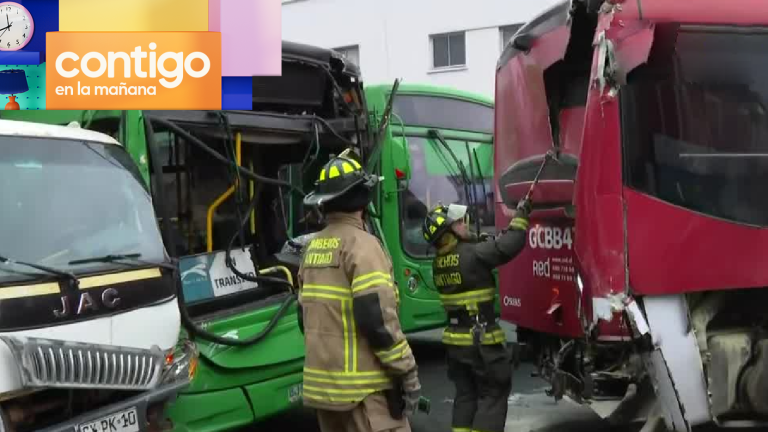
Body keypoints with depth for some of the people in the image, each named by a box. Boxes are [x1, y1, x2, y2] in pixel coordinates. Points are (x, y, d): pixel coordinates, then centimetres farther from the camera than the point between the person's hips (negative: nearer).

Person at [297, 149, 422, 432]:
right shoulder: (360, 244, -13)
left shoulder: (313, 248, 12)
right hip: (362, 387, -8)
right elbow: (377, 318, -20)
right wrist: (407, 372, -13)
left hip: (323, 382, 9)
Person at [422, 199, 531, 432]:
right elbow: (509, 245, -17)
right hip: (481, 339, -7)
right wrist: (521, 215, -5)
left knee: (466, 393, 16)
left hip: (455, 338, 7)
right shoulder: (472, 254, -17)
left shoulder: (440, 260, 6)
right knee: (494, 393, 2)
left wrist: (485, 239, 8)